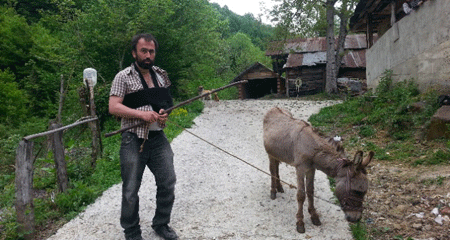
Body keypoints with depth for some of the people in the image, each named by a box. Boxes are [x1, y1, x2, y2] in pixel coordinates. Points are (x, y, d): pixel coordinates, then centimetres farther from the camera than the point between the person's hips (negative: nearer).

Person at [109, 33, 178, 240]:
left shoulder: (161, 75, 12)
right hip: (133, 141, -4)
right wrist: (142, 114, -21)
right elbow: (113, 107, -11)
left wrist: (165, 113, -1)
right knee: (131, 190, 5)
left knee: (168, 183, 8)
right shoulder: (123, 77, -4)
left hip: (159, 139, 5)